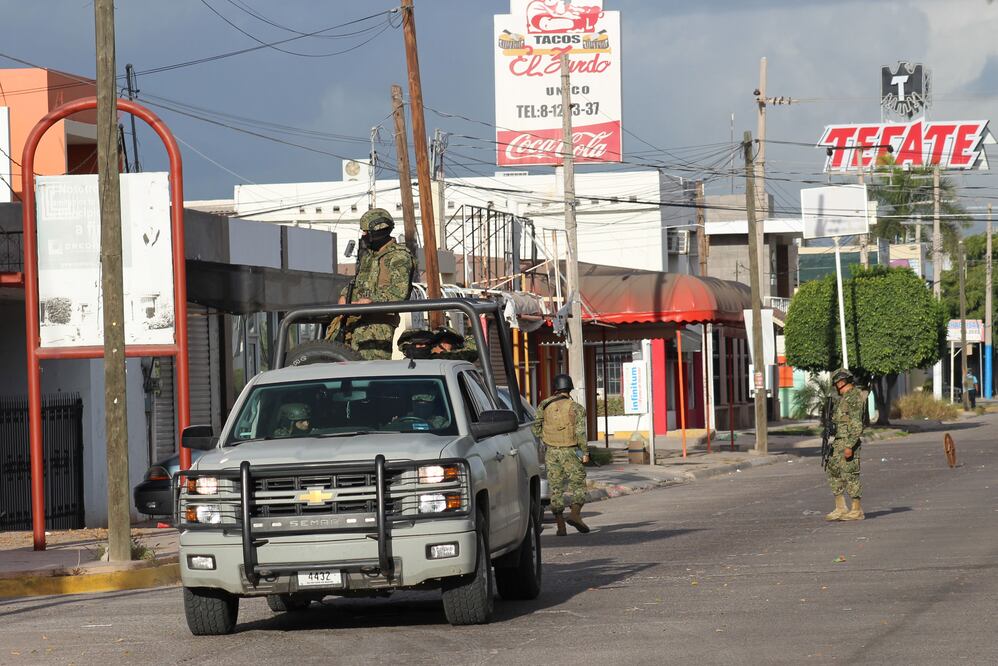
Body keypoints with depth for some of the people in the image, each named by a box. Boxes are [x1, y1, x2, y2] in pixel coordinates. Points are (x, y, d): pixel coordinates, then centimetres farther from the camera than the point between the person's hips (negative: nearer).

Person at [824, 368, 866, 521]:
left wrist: (849, 446, -24)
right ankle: (840, 509, 11)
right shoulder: (844, 398, 17)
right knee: (832, 471, 9)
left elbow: (856, 424, -20)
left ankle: (857, 511, 0)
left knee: (850, 474, -6)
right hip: (838, 441, 10)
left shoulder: (855, 397, -15)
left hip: (849, 441, -10)